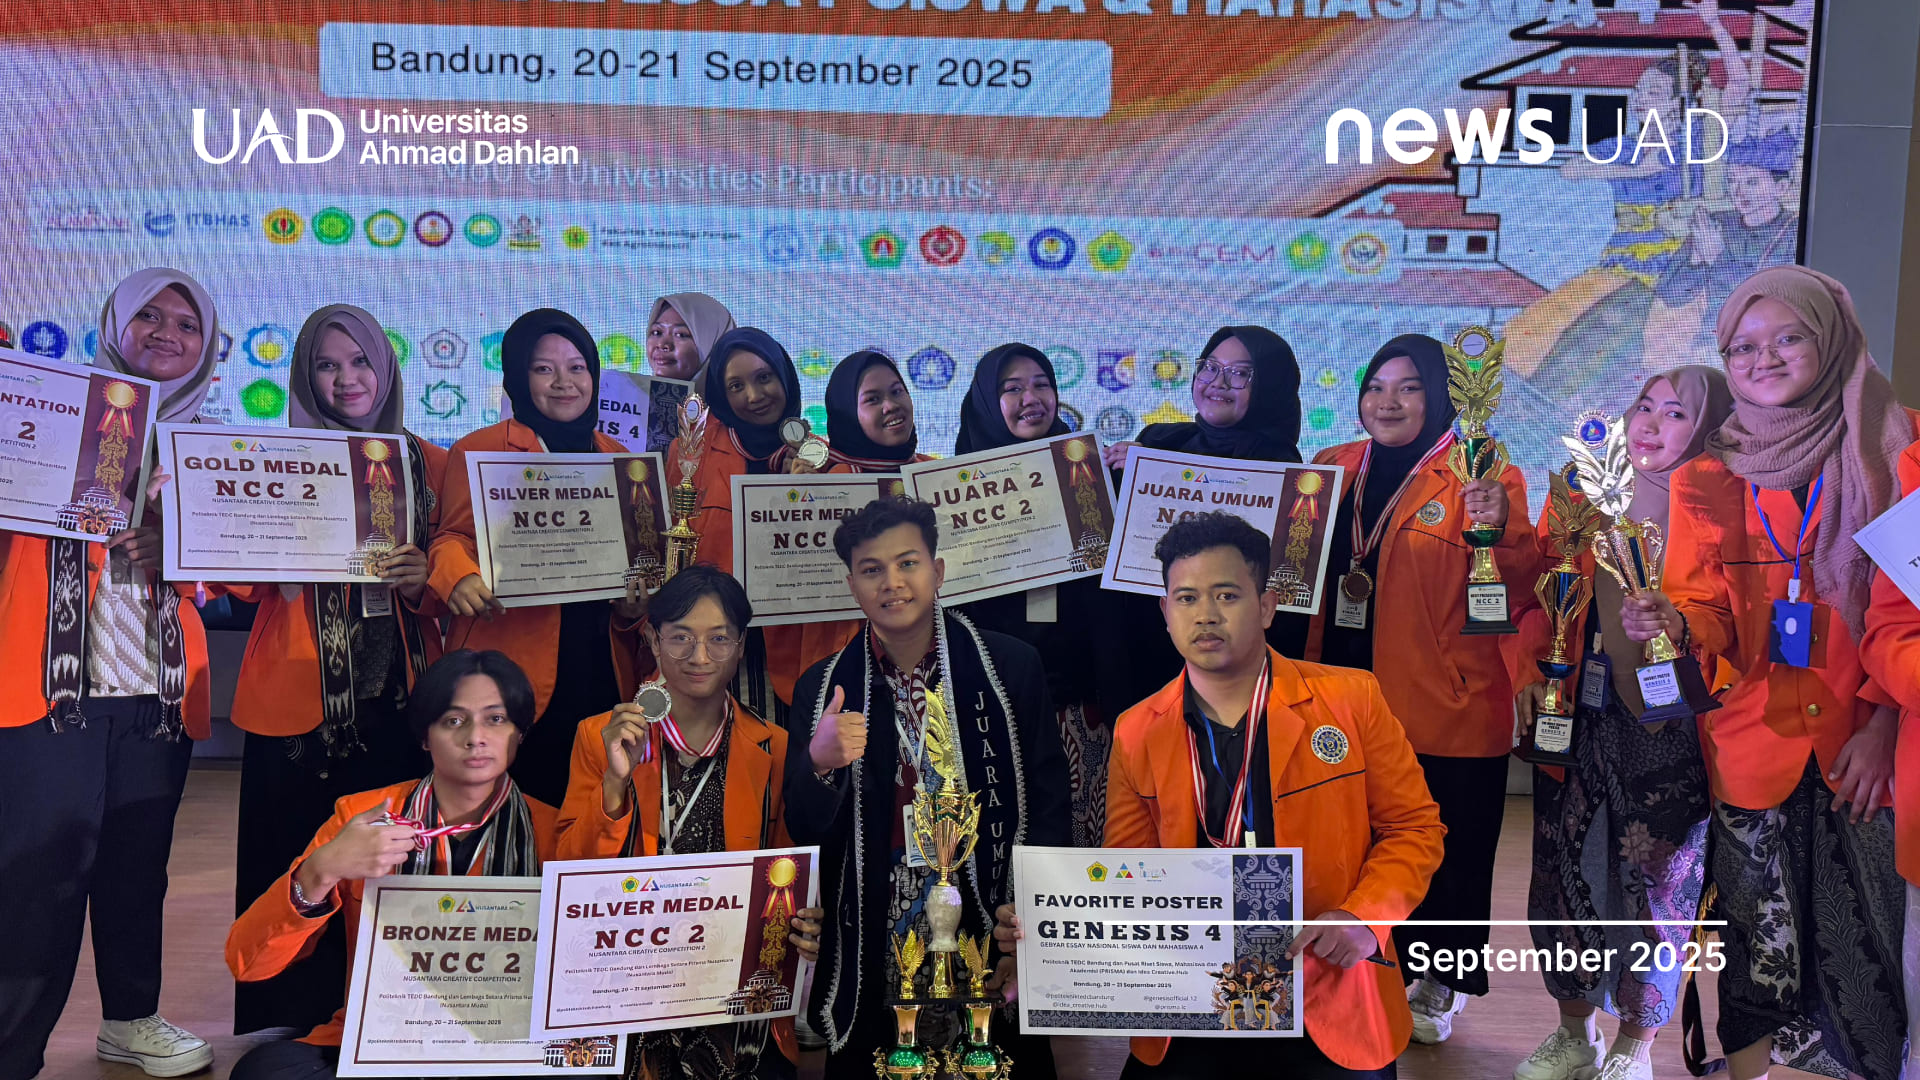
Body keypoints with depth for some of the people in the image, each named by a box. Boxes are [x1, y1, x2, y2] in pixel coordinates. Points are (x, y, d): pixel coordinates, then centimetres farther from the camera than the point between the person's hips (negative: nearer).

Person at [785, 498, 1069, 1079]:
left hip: (993, 942, -1)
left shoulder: (1011, 665, -3)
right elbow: (804, 831, -1)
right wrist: (819, 763, -21)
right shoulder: (823, 688, 0)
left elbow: (1048, 805, 0)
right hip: (871, 960, 1)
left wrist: (1029, 913, -11)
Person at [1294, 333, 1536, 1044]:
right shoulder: (1334, 468, 8)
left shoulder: (1479, 475, -6)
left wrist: (1503, 530, -33)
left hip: (1443, 707, -4)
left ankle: (1439, 983, 28)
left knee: (1442, 846, 8)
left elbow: (1517, 587, -15)